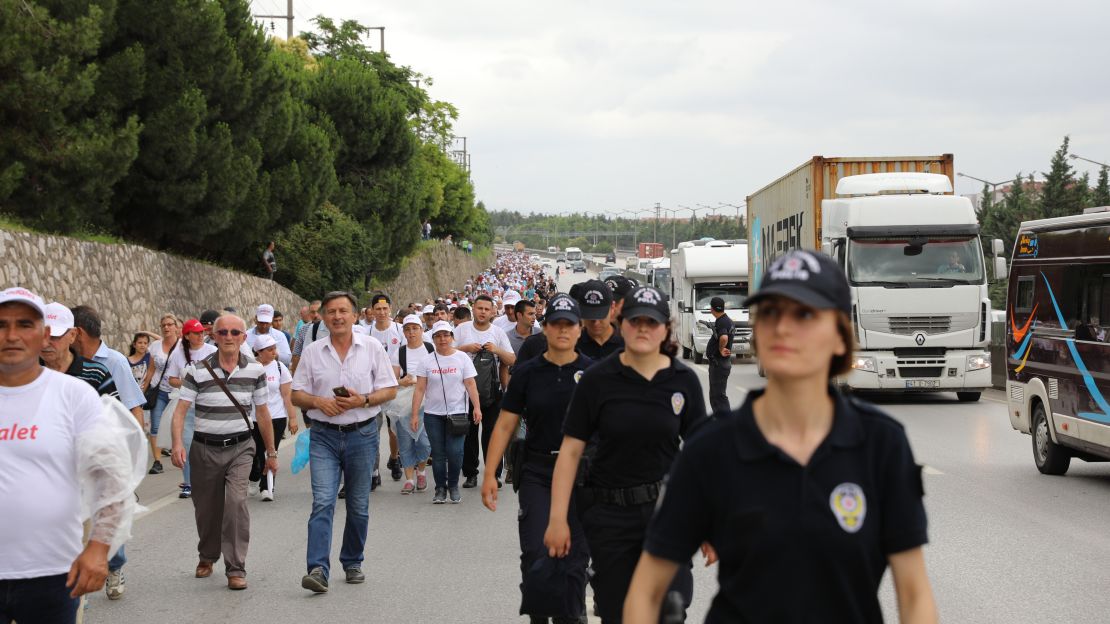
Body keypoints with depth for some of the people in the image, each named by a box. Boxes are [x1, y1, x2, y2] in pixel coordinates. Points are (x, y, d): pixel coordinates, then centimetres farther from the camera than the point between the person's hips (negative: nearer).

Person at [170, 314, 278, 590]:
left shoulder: (255, 370, 1)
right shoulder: (197, 370, -5)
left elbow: (262, 413, 9)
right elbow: (180, 409, -10)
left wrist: (271, 452, 13)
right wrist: (177, 443, -26)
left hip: (240, 447, 0)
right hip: (205, 448, 0)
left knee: (236, 501, -19)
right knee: (206, 508, 12)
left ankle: (236, 569, -12)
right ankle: (207, 556, 40)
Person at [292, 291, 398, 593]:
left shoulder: (372, 347, 1)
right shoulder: (312, 352, 3)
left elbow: (390, 390, 2)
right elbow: (297, 394, 6)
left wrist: (363, 400, -16)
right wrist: (318, 401, -14)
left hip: (362, 434, 1)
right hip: (324, 435, 0)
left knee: (358, 506, 10)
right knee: (322, 502, -13)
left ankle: (352, 562, 26)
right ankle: (318, 569, -20)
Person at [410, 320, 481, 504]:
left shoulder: (462, 358, 2)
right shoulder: (426, 361, 4)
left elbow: (470, 385, 0)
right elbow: (419, 389, 1)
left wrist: (477, 407, -11)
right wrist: (415, 414, -4)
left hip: (457, 413, -1)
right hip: (433, 414, 1)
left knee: (455, 452, -8)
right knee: (438, 453, 3)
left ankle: (453, 486, 12)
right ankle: (440, 489, 15)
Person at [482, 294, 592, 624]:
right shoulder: (527, 372, 2)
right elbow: (505, 425, 4)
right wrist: (489, 474, -2)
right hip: (537, 473, 0)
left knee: (574, 555, 6)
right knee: (537, 552, -9)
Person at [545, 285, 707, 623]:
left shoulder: (684, 380, -1)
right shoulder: (597, 379, -4)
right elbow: (571, 450, -3)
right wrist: (557, 518, -7)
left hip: (667, 507, 0)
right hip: (609, 510, 0)